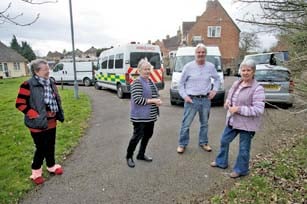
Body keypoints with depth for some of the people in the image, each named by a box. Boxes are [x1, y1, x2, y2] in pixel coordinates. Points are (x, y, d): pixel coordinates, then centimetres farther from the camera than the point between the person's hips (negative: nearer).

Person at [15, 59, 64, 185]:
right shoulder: (28, 85, -17)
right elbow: (20, 104, -15)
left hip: (51, 122, 6)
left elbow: (56, 100, 17)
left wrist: (57, 113, 6)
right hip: (38, 124, -6)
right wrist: (35, 115, -19)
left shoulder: (50, 83, 5)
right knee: (41, 148, 5)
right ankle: (36, 171, 28)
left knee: (51, 146, 18)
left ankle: (51, 166, 37)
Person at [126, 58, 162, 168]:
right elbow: (137, 100, -21)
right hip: (140, 117, -8)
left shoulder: (150, 81, 12)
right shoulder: (137, 82, -14)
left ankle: (141, 154, 34)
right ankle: (129, 156, 22)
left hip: (151, 116, 8)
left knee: (148, 135, 16)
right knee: (137, 136, 1)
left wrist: (158, 101, 0)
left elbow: (154, 94, 22)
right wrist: (152, 101, -20)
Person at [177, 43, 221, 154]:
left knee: (204, 123, 16)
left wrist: (214, 90, 6)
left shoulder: (210, 66, 4)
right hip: (191, 99, -3)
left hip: (206, 99, 3)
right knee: (186, 124, 1)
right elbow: (181, 83, 1)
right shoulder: (188, 66, -4)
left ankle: (203, 143, 33)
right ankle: (182, 144, 17)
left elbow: (217, 79, 20)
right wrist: (184, 96, -8)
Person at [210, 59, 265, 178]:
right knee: (224, 140, 20)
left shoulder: (257, 89, -20)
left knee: (244, 148, 10)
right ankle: (221, 162, 41)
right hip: (232, 120, 8)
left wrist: (239, 109, -26)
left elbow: (259, 110, -24)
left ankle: (240, 170, 32)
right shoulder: (236, 83, 4)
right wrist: (227, 102, -4)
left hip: (246, 124, -7)